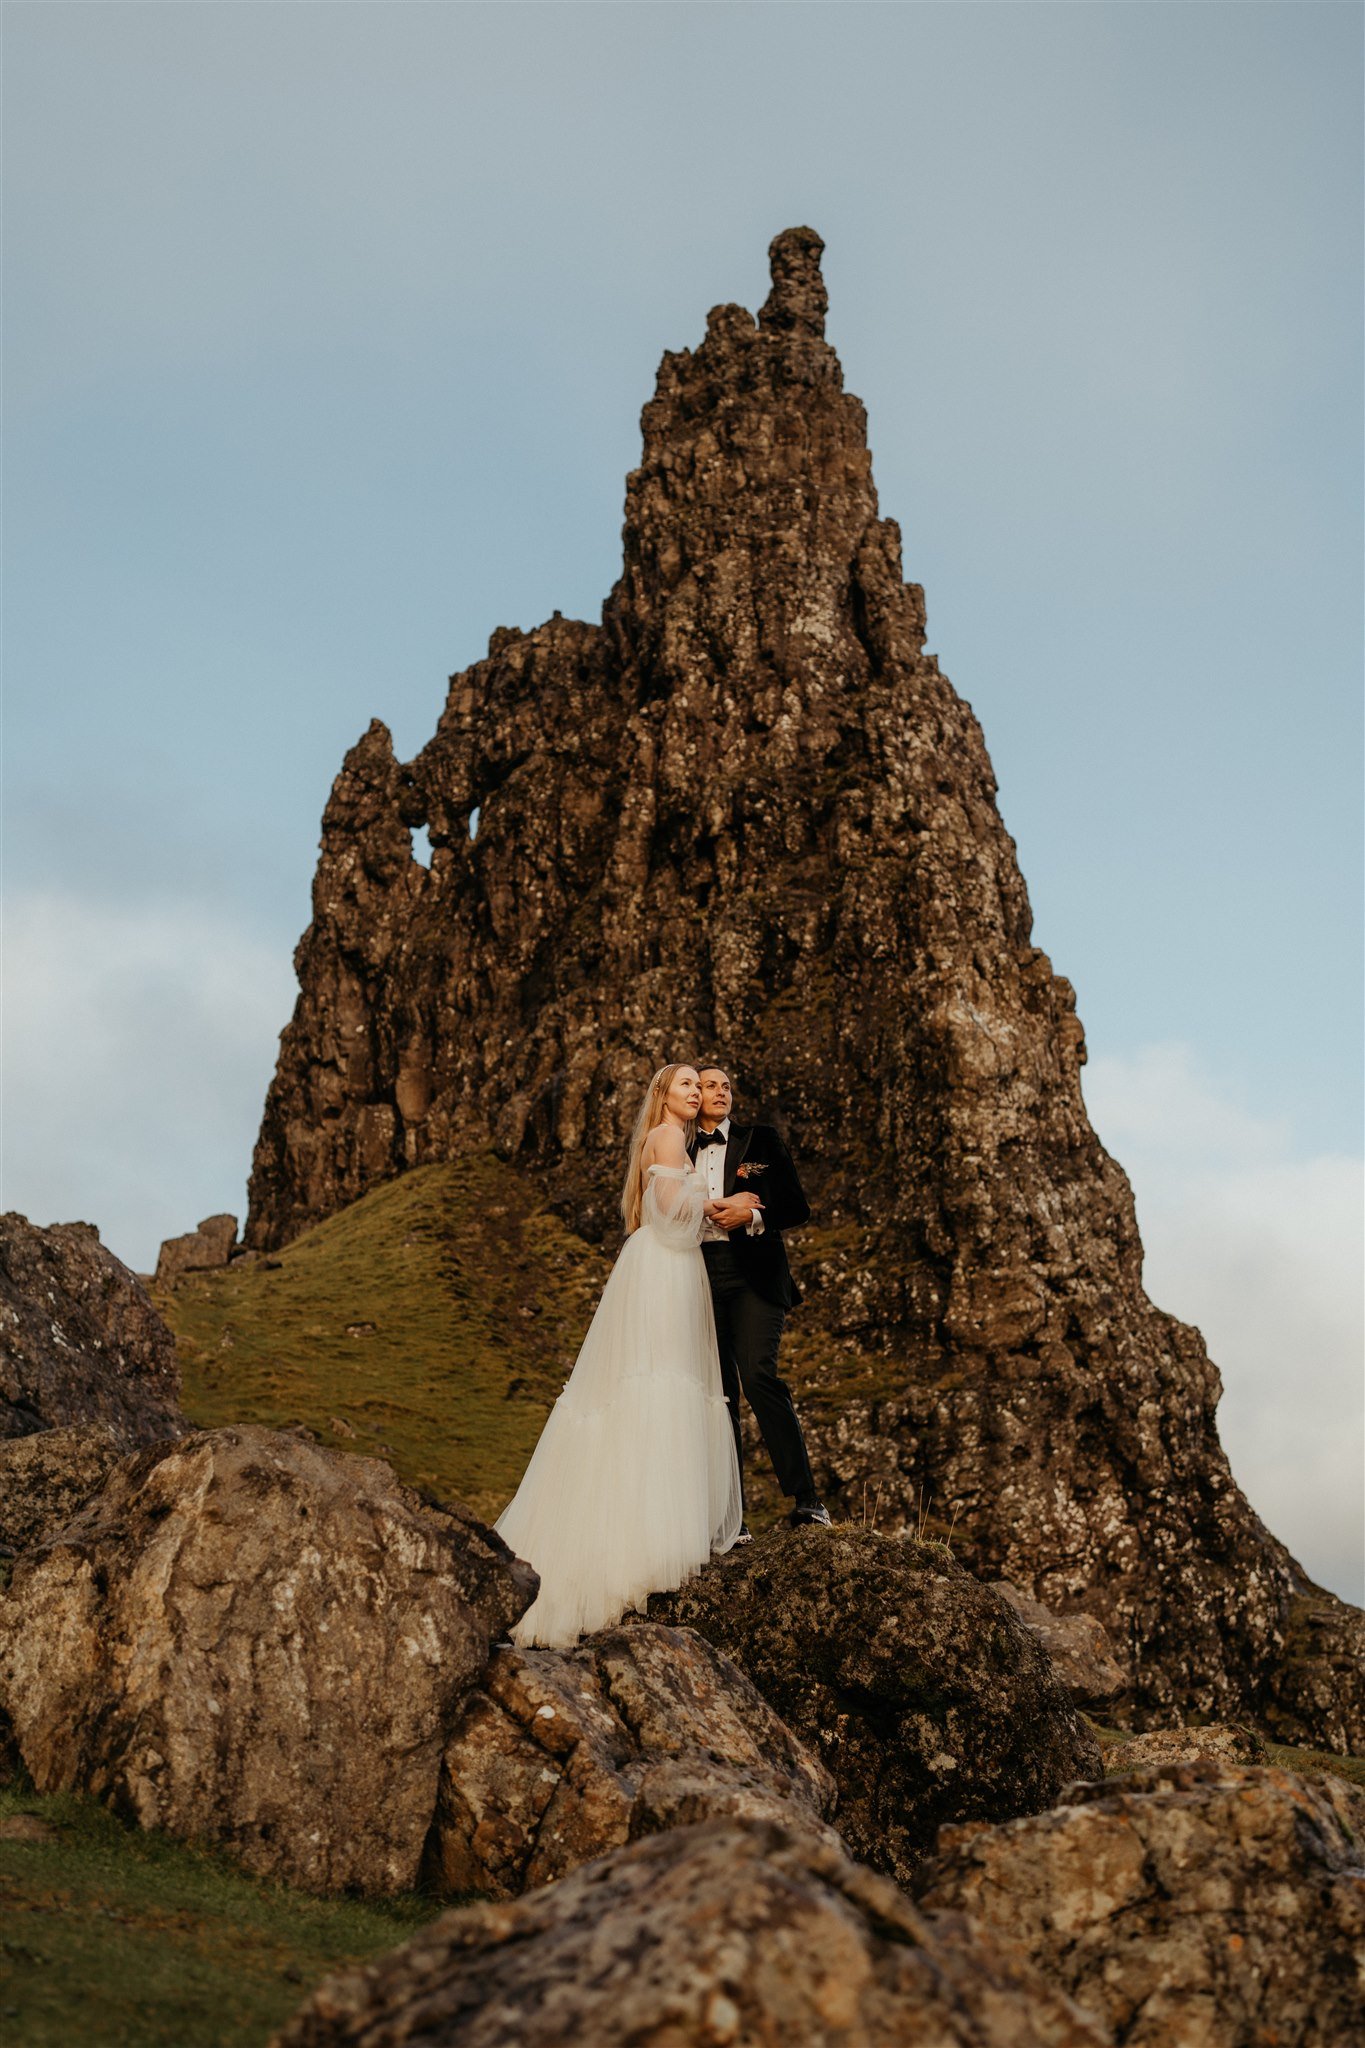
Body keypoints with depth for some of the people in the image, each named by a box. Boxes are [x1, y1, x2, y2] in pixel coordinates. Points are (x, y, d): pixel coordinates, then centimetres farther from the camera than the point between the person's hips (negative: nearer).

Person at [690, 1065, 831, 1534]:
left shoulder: (760, 1140, 12)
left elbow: (797, 1206, 7)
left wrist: (750, 1215, -9)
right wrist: (713, 1208, -5)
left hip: (753, 1274, -2)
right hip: (700, 1279, 3)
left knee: (758, 1375, -21)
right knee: (717, 1392, -1)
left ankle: (805, 1499, -20)